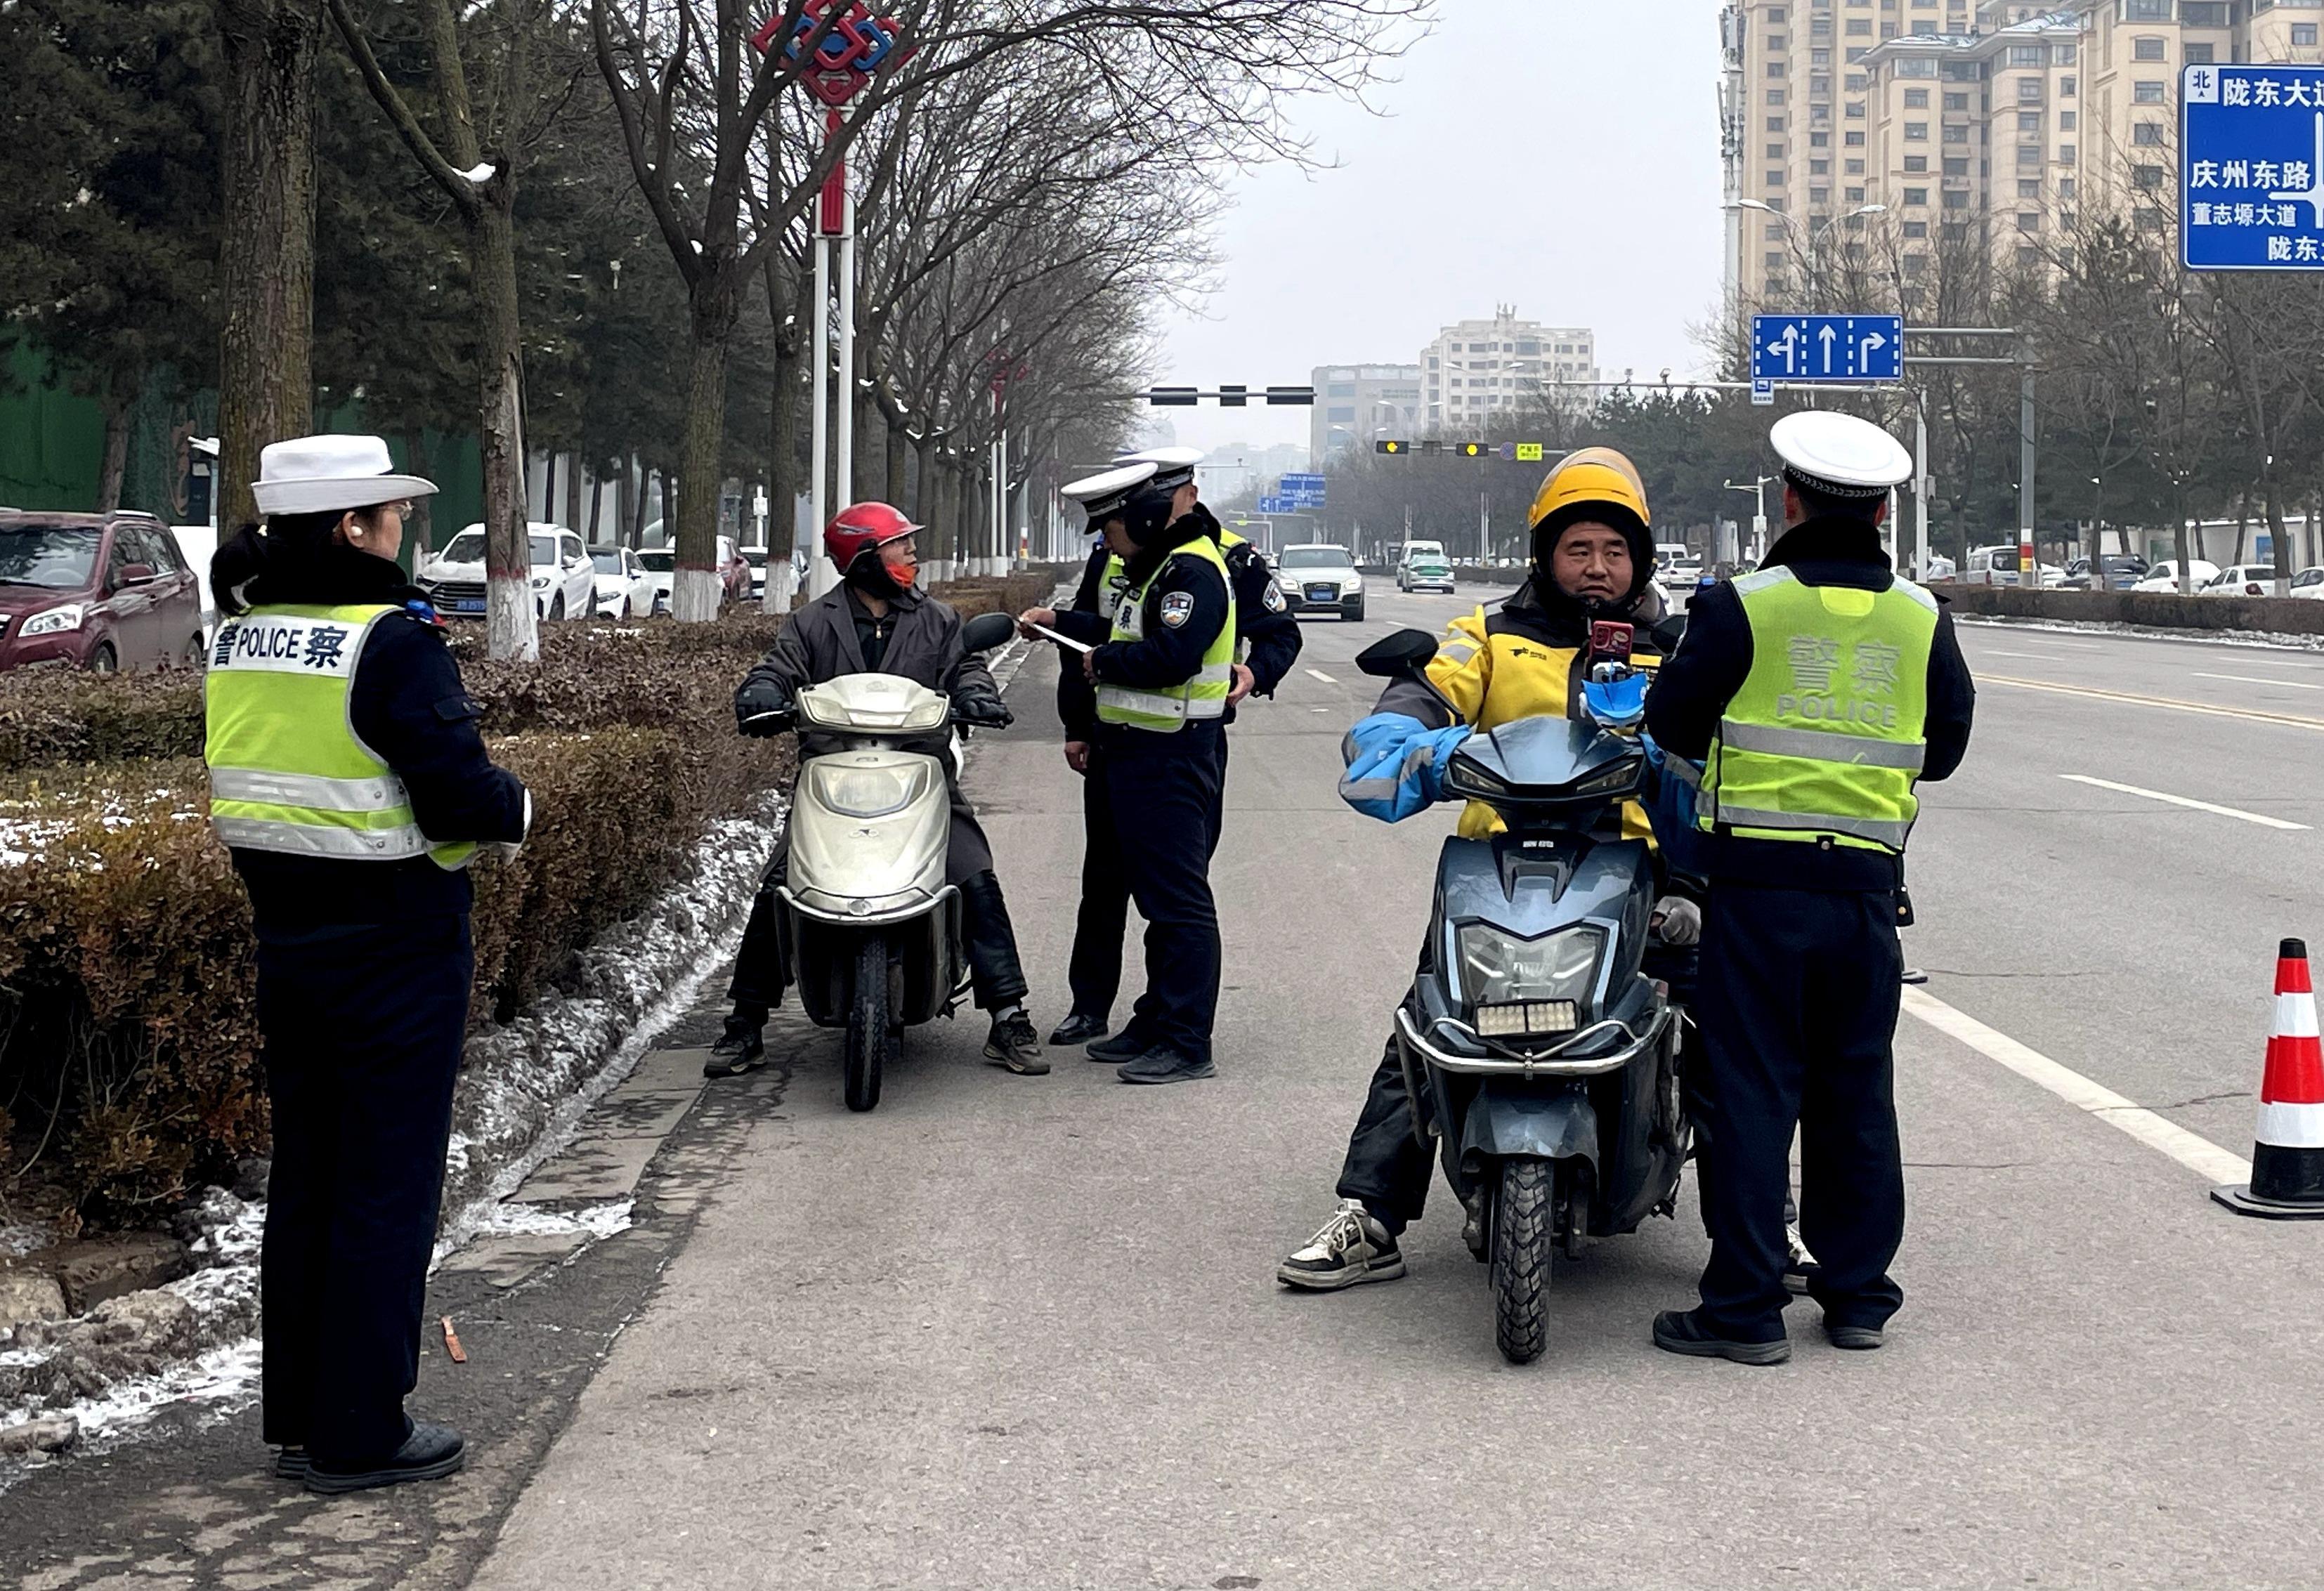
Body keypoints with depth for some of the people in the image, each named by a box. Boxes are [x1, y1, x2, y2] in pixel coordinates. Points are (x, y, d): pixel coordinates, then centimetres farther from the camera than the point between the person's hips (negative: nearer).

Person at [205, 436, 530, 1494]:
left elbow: (258, 778, 13)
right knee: (386, 1187, 2)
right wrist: (519, 806, -2)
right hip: (394, 947, -8)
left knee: (303, 1177, 16)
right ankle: (361, 1436, 8)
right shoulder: (393, 640, -18)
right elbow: (459, 797, -21)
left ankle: (296, 1418, 24)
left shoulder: (240, 635, 6)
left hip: (286, 939, 8)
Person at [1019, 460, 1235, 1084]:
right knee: (1155, 895, 16)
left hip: (1172, 756, -11)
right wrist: (1061, 624, 23)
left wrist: (1103, 661, -13)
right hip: (1136, 752, 11)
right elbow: (1123, 634, 28)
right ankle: (1156, 1023, 25)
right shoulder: (1150, 569, 18)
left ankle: (1187, 1044, -7)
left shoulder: (1193, 572, -16)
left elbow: (1169, 656, -27)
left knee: (1178, 896, -9)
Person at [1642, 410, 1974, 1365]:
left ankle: (1745, 1308, 2)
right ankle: (1859, 1295, 19)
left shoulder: (1743, 607, -7)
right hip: (1867, 884, 4)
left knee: (1750, 1091, 0)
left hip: (1759, 878, -3)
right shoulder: (1921, 620, 4)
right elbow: (1946, 745, 15)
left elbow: (1672, 726, 2)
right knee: (1856, 1094, 13)